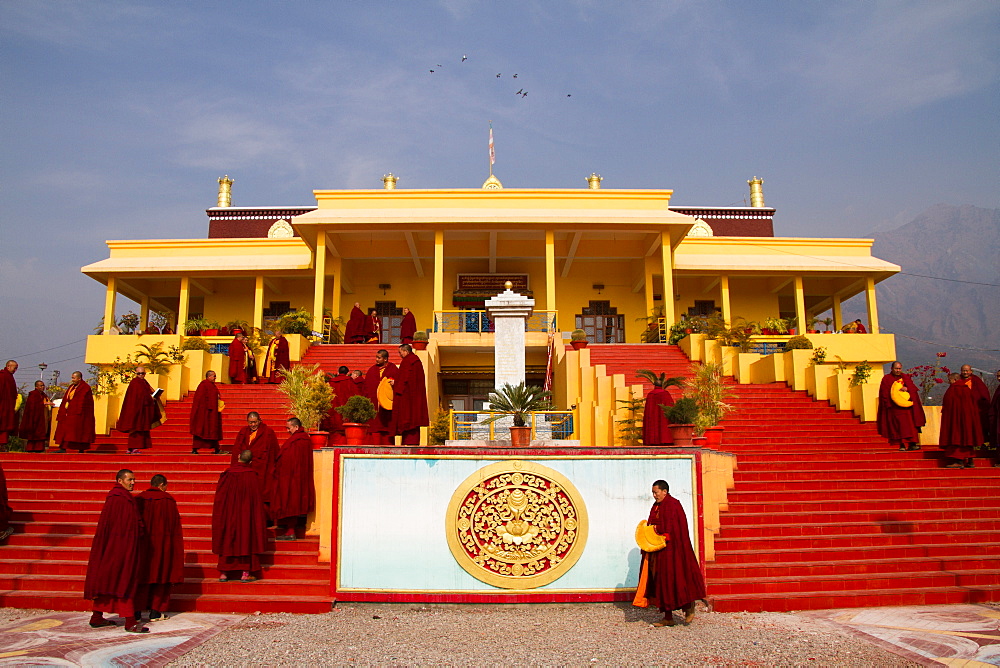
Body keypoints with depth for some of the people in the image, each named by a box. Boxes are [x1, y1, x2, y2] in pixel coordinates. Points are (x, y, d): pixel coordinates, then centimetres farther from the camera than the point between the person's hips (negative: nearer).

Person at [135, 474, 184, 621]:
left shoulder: (138, 500, 1)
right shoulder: (168, 500, -6)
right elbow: (175, 525, -3)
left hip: (142, 544, 2)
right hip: (162, 545, -2)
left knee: (142, 576, 9)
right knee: (160, 575, 7)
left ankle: (137, 611, 8)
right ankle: (155, 612, 10)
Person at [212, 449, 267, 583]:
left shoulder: (227, 474, -4)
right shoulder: (251, 475, -10)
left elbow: (219, 497, 1)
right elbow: (257, 497, -9)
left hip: (228, 513, 2)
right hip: (246, 514, -2)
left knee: (227, 540, 12)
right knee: (246, 539, 6)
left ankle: (223, 573, 14)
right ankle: (245, 573, 4)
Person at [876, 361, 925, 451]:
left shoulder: (906, 377, 15)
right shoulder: (886, 379, 6)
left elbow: (914, 389, 8)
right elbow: (884, 393, 1)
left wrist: (907, 389, -13)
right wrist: (888, 403, -9)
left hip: (907, 406, 2)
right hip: (894, 408, -2)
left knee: (910, 424, -5)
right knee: (899, 425, -6)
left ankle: (912, 444, -5)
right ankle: (902, 445, -4)